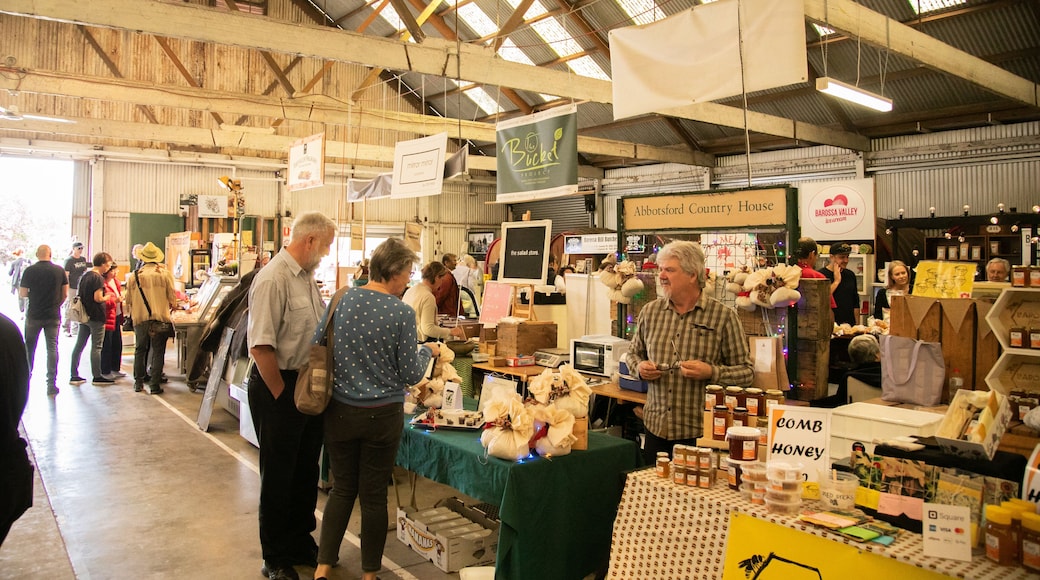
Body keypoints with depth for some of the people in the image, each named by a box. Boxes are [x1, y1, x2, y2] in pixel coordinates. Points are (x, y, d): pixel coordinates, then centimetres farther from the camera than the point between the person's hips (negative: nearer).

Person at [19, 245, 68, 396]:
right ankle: (51, 385, 0)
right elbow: (65, 294, 1)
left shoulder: (30, 271, -8)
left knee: (29, 347, 16)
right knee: (52, 348, 2)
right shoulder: (59, 270, -3)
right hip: (53, 316, 1)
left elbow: (22, 294, -5)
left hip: (34, 315, -1)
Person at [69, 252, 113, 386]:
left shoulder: (84, 276, 11)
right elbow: (98, 298, -21)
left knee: (79, 345, 10)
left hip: (84, 315, 8)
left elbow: (78, 295, 16)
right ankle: (97, 377, 4)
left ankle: (74, 376, 15)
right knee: (96, 347, -1)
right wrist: (107, 297, -3)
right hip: (96, 317, -8)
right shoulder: (98, 278, -15)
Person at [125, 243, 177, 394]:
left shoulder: (134, 276, 1)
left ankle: (138, 382, 22)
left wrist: (131, 313, 27)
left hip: (140, 319, 2)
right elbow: (172, 298, -1)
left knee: (140, 350, 16)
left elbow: (129, 301, 8)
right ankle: (154, 385, 4)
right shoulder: (165, 274, -4)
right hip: (160, 318, -2)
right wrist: (172, 305, 22)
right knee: (158, 352, 5)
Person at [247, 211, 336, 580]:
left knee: (306, 472, 19)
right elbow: (261, 346, -24)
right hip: (279, 387, -8)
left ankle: (301, 544, 36)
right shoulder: (273, 279, -20)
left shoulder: (307, 276, 9)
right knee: (278, 476, 7)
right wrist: (283, 396, -16)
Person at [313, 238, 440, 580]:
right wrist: (428, 352, 10)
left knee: (342, 488, 18)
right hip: (382, 415, -3)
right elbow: (410, 375, -9)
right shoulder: (402, 313, -14)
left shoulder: (342, 301, -4)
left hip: (340, 411, 3)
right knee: (374, 494, 11)